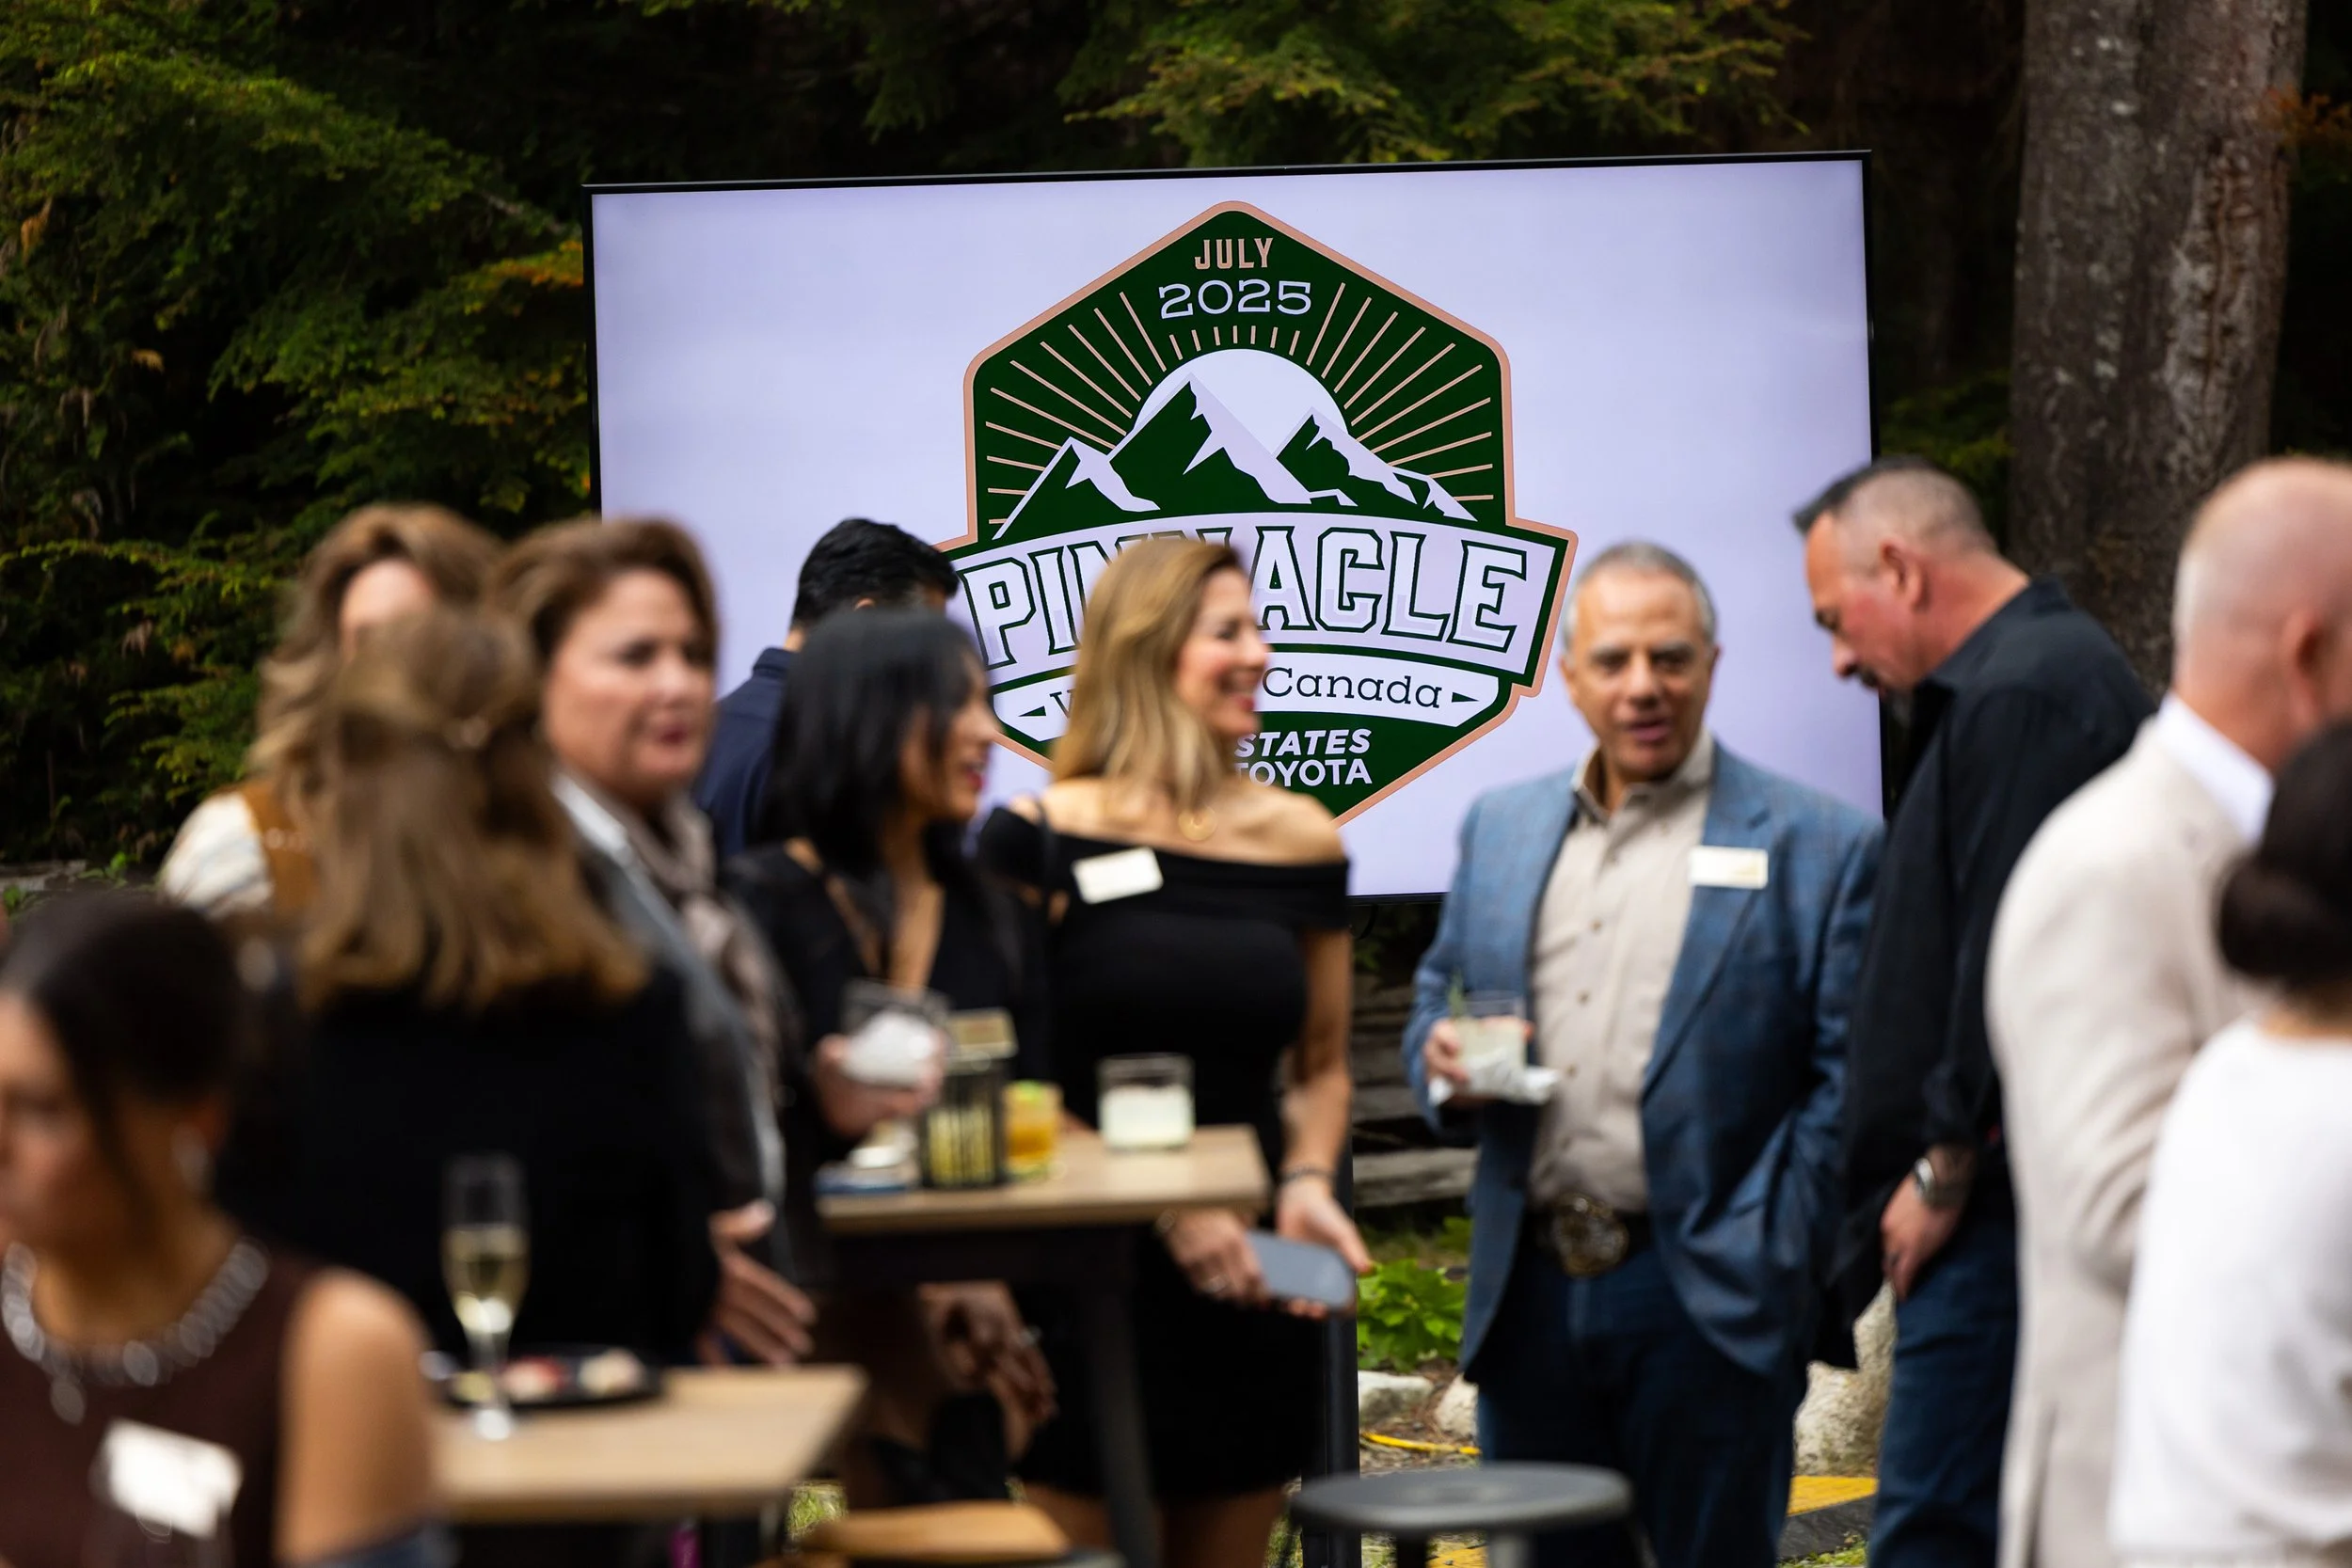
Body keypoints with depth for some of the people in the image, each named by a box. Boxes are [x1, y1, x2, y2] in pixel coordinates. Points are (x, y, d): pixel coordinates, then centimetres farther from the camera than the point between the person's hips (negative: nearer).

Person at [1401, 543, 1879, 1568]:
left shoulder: (1817, 847, -1)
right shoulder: (1499, 828, 15)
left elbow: (1845, 1077, -5)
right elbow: (1435, 1003, 22)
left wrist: (1779, 1264, -13)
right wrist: (1447, 1062, -2)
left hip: (1707, 1301, -4)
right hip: (1529, 1292, 5)